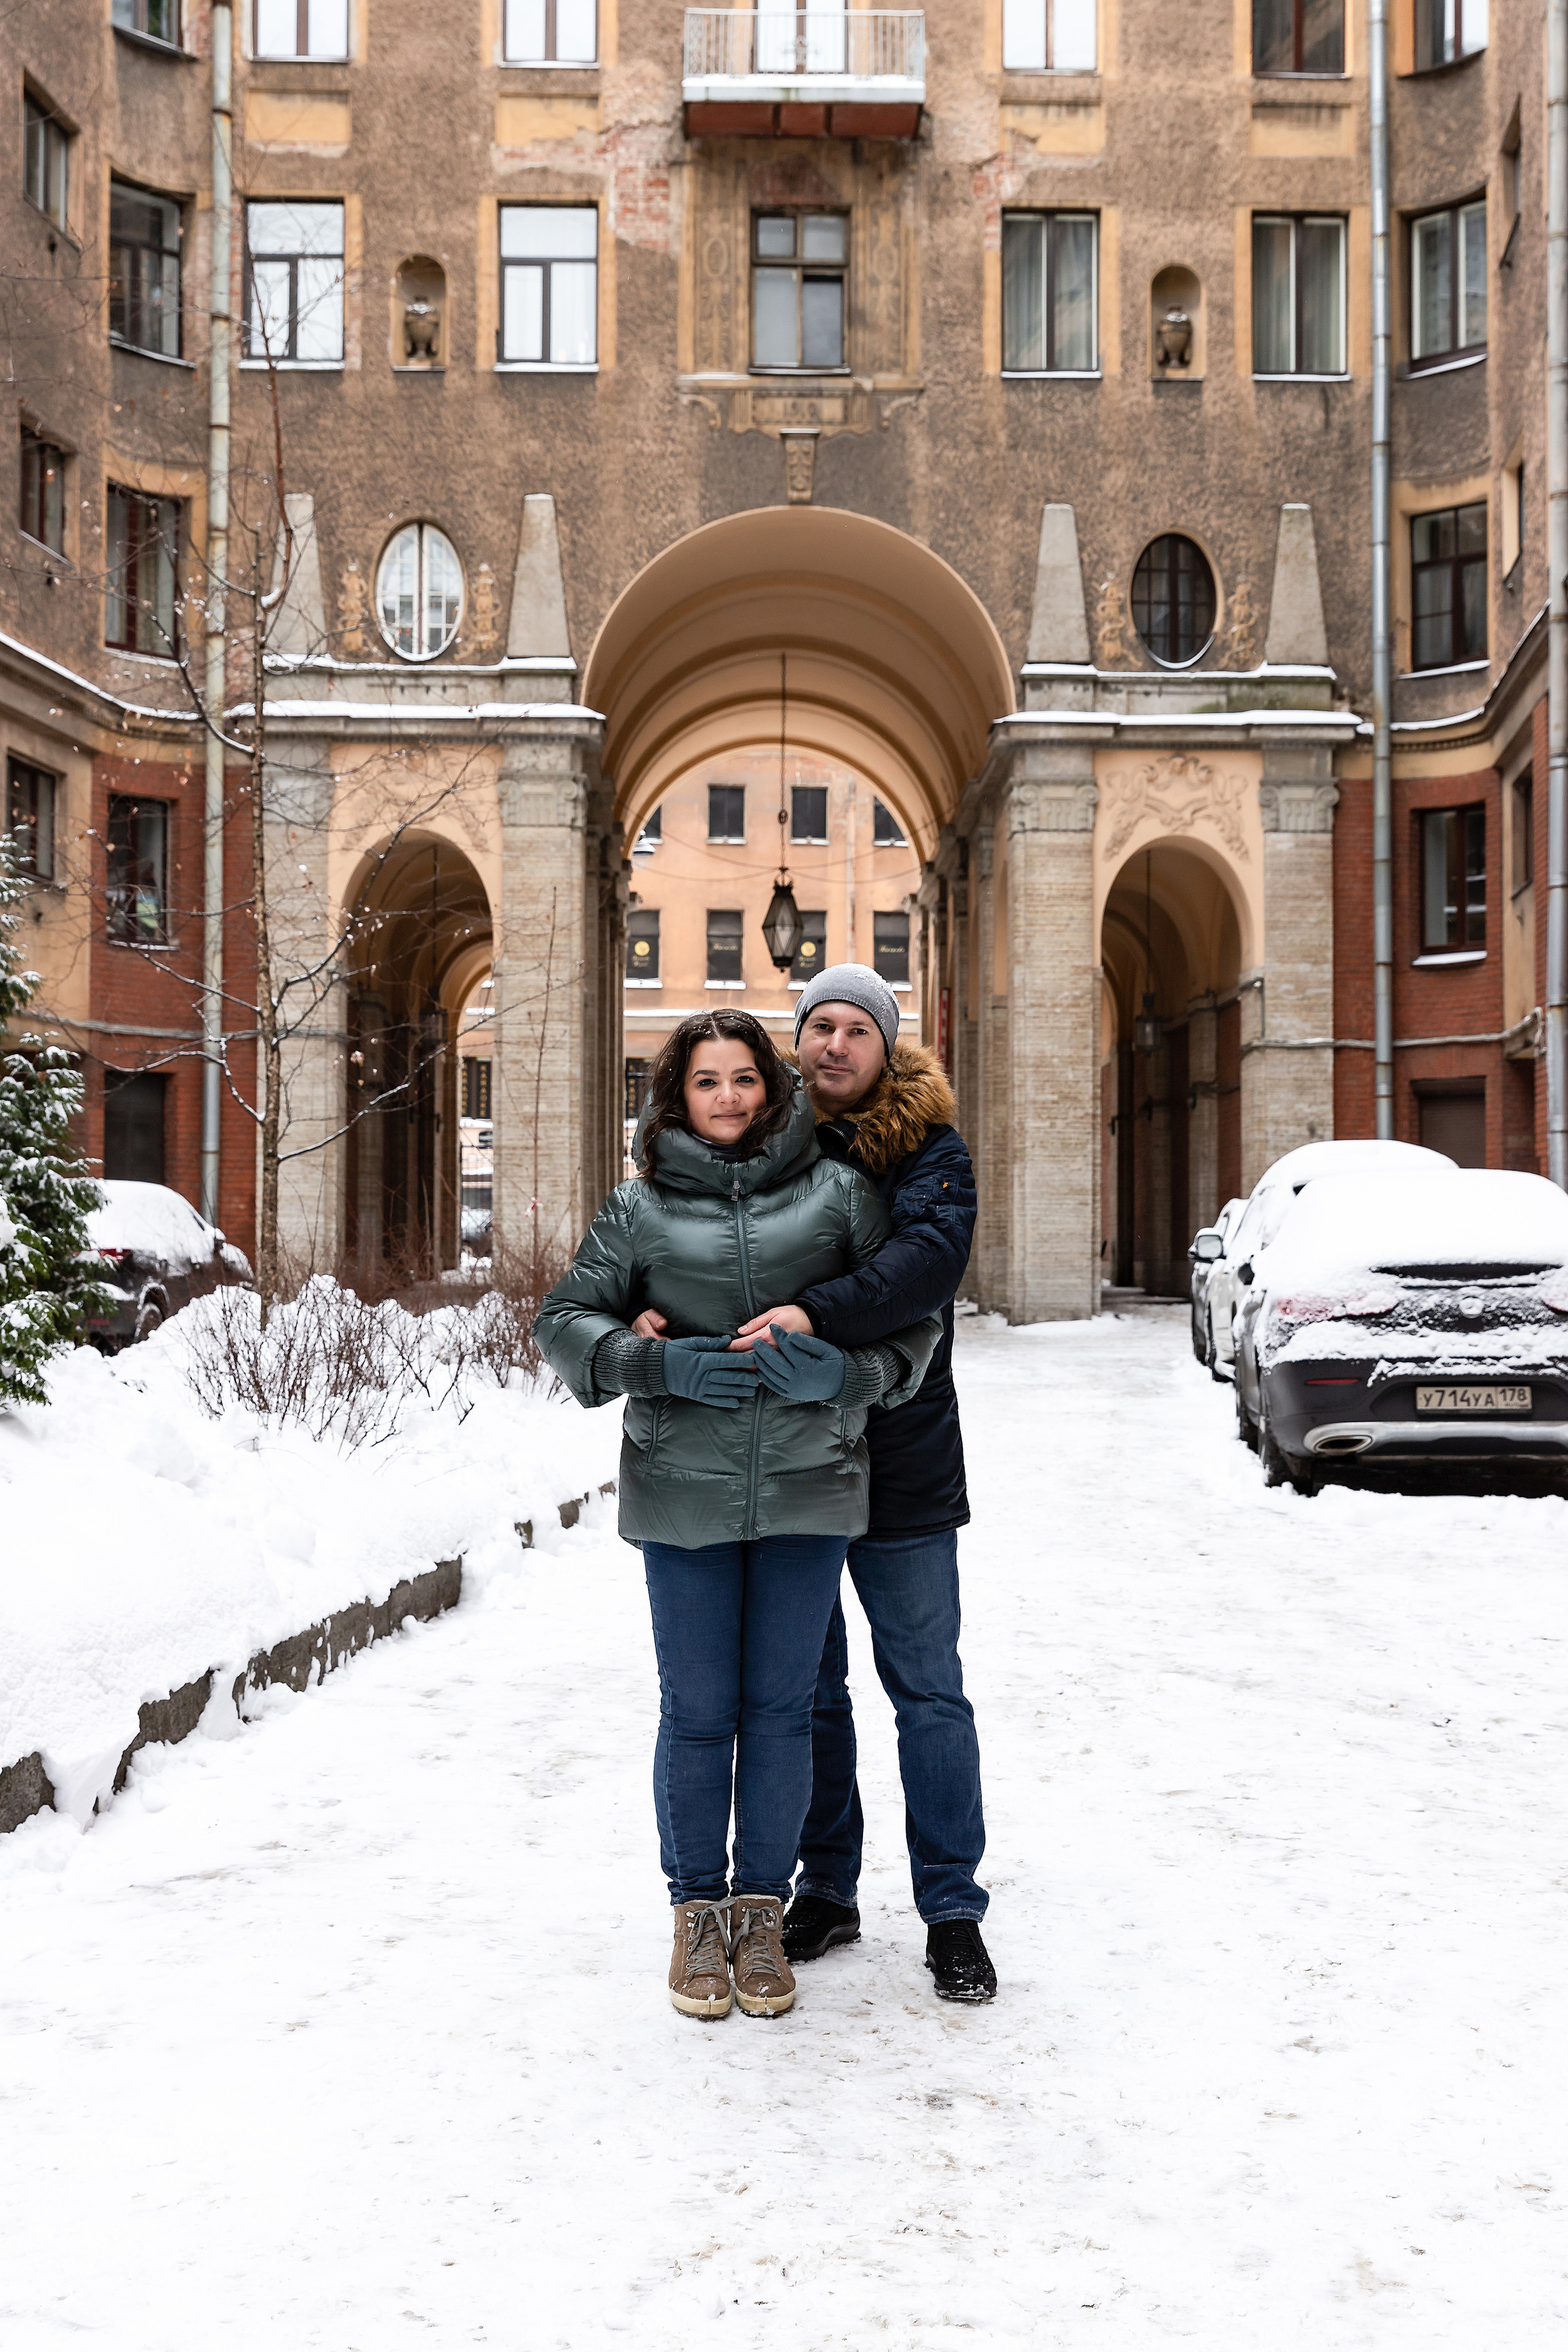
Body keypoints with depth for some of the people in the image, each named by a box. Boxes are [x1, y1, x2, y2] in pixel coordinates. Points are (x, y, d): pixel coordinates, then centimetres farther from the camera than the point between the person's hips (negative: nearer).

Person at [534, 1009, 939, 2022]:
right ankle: (698, 1912, 24)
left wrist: (847, 1372, -14)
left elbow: (915, 1316, 6)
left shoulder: (838, 1193, 2)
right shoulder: (641, 1206, 3)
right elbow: (568, 1318, 5)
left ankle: (763, 1910, 25)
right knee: (697, 1713, 7)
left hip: (808, 1490, 0)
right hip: (682, 1493, 0)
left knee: (780, 1709, 9)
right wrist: (659, 1366, -12)